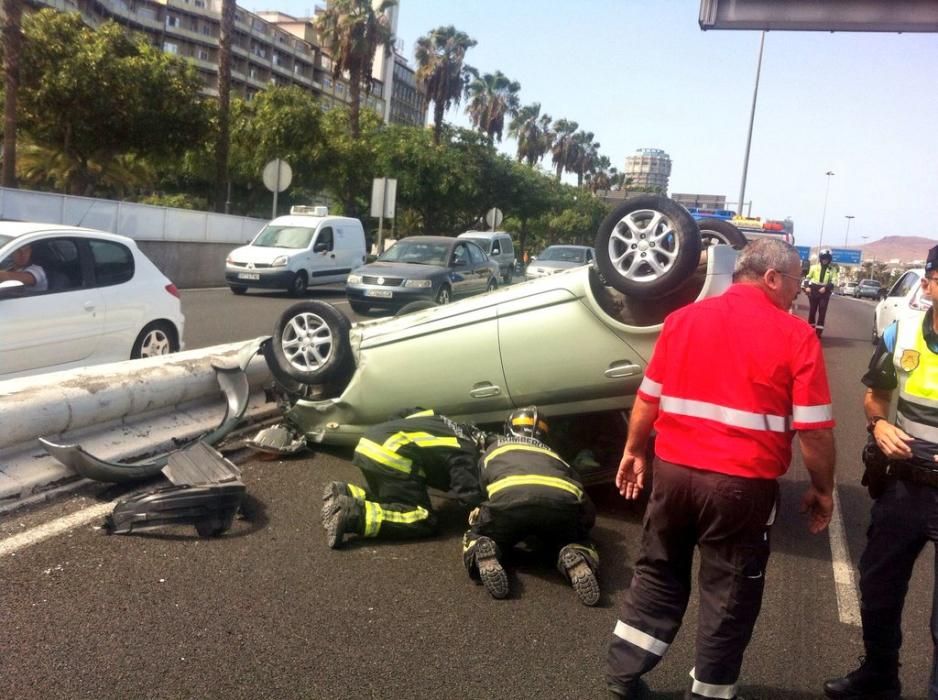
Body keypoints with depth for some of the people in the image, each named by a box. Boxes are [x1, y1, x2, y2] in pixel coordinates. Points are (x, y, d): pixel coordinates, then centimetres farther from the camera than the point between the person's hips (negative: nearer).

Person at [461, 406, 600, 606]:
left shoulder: (495, 448, 38)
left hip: (508, 499, -1)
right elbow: (588, 512, 35)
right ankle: (577, 561, -5)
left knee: (476, 538, 27)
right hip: (561, 502, 1)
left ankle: (485, 557, -8)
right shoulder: (552, 455, 39)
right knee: (575, 541, 30)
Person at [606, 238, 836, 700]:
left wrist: (633, 451, 21)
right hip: (742, 483, -4)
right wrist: (822, 489, 6)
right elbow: (814, 429, -8)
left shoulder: (683, 319, 4)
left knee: (657, 575, 20)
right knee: (729, 593, 13)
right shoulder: (796, 335, -7)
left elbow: (649, 398, 9)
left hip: (673, 470, 4)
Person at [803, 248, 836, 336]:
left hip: (824, 292, 0)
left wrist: (825, 288, -14)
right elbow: (808, 277, 7)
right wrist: (807, 287, -8)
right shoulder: (814, 267, 2)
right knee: (812, 310, 8)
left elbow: (832, 282, 2)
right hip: (813, 291, 0)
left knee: (822, 311, -4)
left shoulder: (831, 269, 3)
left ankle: (818, 331, -2)